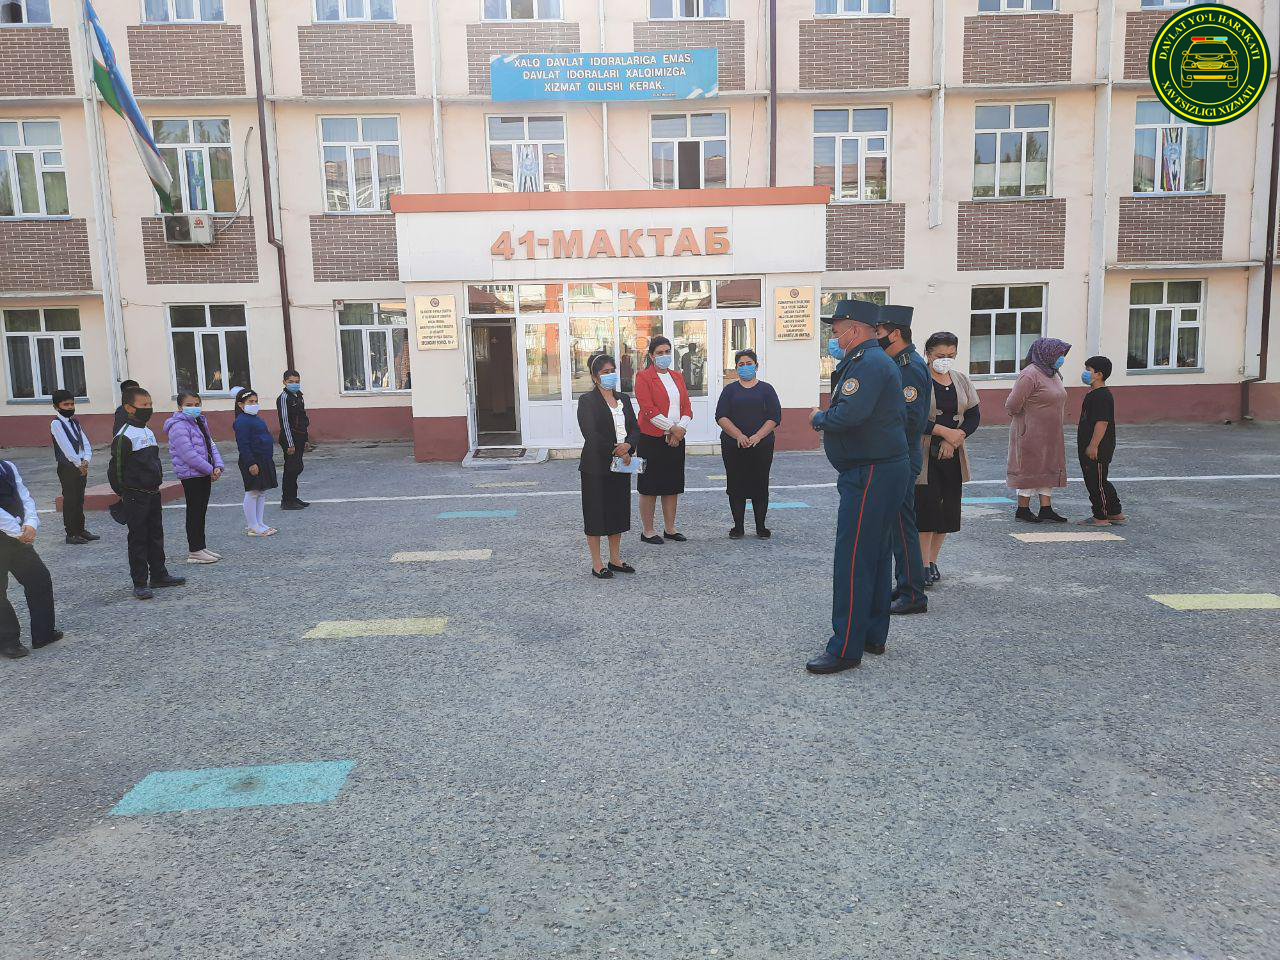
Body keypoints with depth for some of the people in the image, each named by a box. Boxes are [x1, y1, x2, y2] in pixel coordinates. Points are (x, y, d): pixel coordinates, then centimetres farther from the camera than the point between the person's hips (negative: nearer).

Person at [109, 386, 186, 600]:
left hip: (153, 494, 8)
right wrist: (124, 494, -5)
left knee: (156, 536, 15)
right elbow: (115, 469, -13)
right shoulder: (124, 437, -16)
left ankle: (159, 575, 26)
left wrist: (157, 482, 16)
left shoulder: (149, 433, 11)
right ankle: (140, 583, 7)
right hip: (136, 498, -8)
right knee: (138, 540, 0)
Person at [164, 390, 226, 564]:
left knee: (201, 511, 14)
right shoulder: (178, 426, -16)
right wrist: (210, 470, -17)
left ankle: (200, 546, 22)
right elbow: (188, 454, -22)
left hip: (205, 473, 9)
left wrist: (218, 466, -4)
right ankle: (194, 551, 4)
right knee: (194, 512, -3)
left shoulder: (200, 422, 13)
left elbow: (211, 445, 12)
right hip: (191, 474, -9)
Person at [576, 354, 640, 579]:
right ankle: (597, 564, 10)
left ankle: (615, 560, 24)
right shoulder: (587, 401, -8)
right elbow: (591, 434, -17)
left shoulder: (624, 399, 11)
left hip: (621, 464, 6)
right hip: (596, 466, -6)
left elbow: (635, 428, 7)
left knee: (618, 511, 12)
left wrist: (628, 446, -14)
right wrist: (616, 451, -19)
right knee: (596, 513, 1)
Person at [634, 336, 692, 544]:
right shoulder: (643, 377, -5)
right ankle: (647, 531, 8)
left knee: (673, 485, 11)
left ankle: (670, 528, 21)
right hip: (652, 439, -6)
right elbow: (648, 409, -15)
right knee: (650, 486, 0)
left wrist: (681, 429, -8)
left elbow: (687, 407, 9)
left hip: (676, 439, 6)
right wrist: (671, 428, -16)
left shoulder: (677, 376, 14)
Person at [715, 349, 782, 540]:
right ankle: (738, 527, 10)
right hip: (733, 446, 1)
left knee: (760, 485, 2)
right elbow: (721, 417, -1)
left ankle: (760, 527, 12)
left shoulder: (766, 389, 8)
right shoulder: (730, 390, 10)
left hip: (761, 446, -1)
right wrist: (739, 435, -16)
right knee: (736, 486, 2)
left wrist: (758, 436, -15)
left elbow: (775, 417, -1)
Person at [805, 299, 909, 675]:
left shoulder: (867, 364, -17)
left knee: (852, 559, -9)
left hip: (870, 474, -11)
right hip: (886, 469, 11)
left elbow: (848, 415, -29)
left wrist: (818, 418, -9)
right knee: (876, 555, 16)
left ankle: (845, 649, -6)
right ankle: (873, 636, 27)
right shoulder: (879, 361, 18)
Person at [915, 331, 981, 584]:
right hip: (924, 454, -6)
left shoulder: (961, 380, 12)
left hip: (953, 454, 6)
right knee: (926, 504, -8)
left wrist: (956, 438, -7)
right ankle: (924, 565, 0)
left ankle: (932, 561, 19)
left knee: (948, 508, 7)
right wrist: (945, 432, -19)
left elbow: (974, 416, 9)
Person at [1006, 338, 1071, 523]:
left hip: (1049, 435, 9)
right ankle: (1022, 510, 9)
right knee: (1029, 469, -1)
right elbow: (1012, 405, -20)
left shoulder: (1053, 374, 12)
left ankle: (1046, 509, 14)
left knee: (1047, 470, 10)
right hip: (1031, 434, -9)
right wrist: (1023, 419, -1)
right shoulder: (1030, 374, -18)